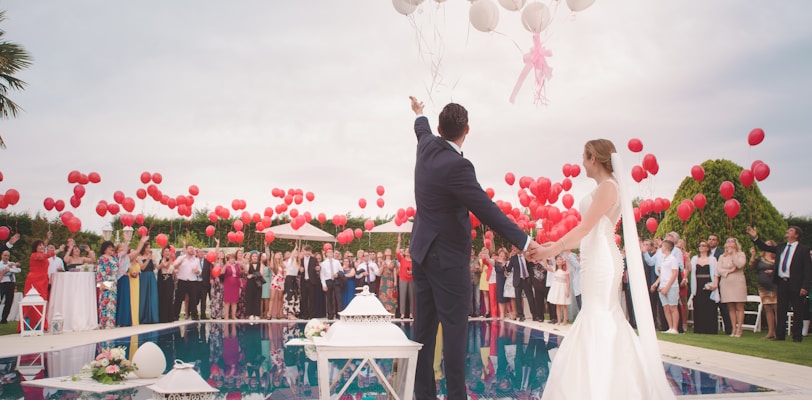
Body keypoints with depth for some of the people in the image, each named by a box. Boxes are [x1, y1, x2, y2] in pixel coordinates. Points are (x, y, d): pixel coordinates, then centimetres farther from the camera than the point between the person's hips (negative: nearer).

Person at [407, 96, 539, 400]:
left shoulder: (427, 147, 3)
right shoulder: (457, 166, -22)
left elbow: (423, 131, 28)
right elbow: (487, 210, -23)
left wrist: (420, 115, 50)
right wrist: (524, 242, -19)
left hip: (422, 252, 9)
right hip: (448, 258, -9)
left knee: (424, 328, 12)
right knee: (454, 330, -3)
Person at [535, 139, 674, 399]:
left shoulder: (607, 186, -11)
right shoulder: (605, 188, 16)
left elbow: (584, 228, -17)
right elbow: (589, 231, 15)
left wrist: (550, 250, -17)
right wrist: (556, 246, 14)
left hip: (601, 261, -10)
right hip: (597, 260, 10)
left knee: (598, 320, -7)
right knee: (605, 319, 12)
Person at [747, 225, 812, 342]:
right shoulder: (781, 247, 12)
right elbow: (765, 247, 17)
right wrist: (755, 237, 3)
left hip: (795, 284, -5)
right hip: (781, 282, 5)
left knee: (797, 311, 3)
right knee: (781, 310, 7)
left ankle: (797, 336, 10)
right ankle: (780, 334, 12)